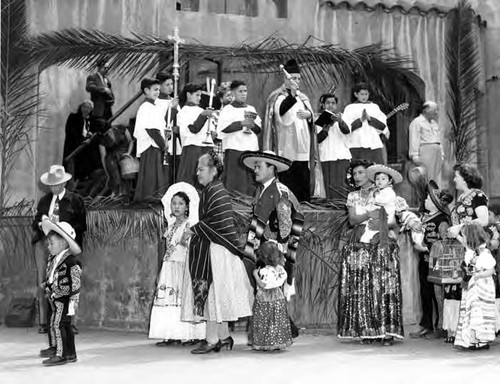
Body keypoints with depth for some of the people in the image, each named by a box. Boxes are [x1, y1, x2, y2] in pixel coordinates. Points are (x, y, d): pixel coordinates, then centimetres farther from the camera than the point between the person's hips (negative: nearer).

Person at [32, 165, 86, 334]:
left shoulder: (75, 200, 6)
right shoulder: (44, 200, 19)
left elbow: (82, 224, 2)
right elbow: (36, 221, 21)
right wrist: (41, 225, -3)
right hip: (44, 242, 4)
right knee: (42, 282, -3)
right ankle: (43, 322, 0)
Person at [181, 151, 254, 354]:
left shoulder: (216, 192, -15)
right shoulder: (210, 191, 15)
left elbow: (214, 222, -21)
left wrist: (193, 230, -11)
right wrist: (194, 231, 13)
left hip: (215, 251, -10)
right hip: (206, 249, 10)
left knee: (211, 292, -5)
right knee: (215, 295, 12)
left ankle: (212, 339, 0)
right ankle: (224, 337, 18)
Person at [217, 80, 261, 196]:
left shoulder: (251, 109, 19)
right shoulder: (227, 109, 3)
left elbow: (259, 129, 15)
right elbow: (224, 127, -11)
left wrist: (253, 125, -7)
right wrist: (242, 123, -14)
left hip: (252, 149, 5)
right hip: (234, 148, -5)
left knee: (251, 182, 4)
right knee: (235, 183, -7)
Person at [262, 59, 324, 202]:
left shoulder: (302, 97, 18)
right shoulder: (277, 96, 0)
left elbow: (312, 119, 20)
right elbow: (281, 111, -21)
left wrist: (308, 114, -3)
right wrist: (292, 94, -33)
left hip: (303, 149, 6)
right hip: (286, 149, -6)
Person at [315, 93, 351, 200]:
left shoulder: (341, 117, 8)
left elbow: (347, 131, -11)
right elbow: (318, 139, 0)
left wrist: (340, 121, -31)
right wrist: (327, 126, -13)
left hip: (342, 156, -1)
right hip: (326, 157, 1)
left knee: (341, 186, -9)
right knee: (330, 186, -4)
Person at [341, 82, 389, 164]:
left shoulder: (374, 107, 17)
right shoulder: (350, 108, 9)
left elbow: (383, 126, 6)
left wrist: (369, 118, -8)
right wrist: (360, 120, -13)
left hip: (374, 144, 3)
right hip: (357, 145, -2)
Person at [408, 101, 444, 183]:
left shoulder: (434, 123, 23)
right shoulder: (417, 122, -3)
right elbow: (414, 140, -10)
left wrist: (442, 154, 19)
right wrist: (415, 156, -17)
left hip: (437, 153, 8)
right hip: (425, 152, -8)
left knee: (436, 179, 4)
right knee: (425, 180, -13)